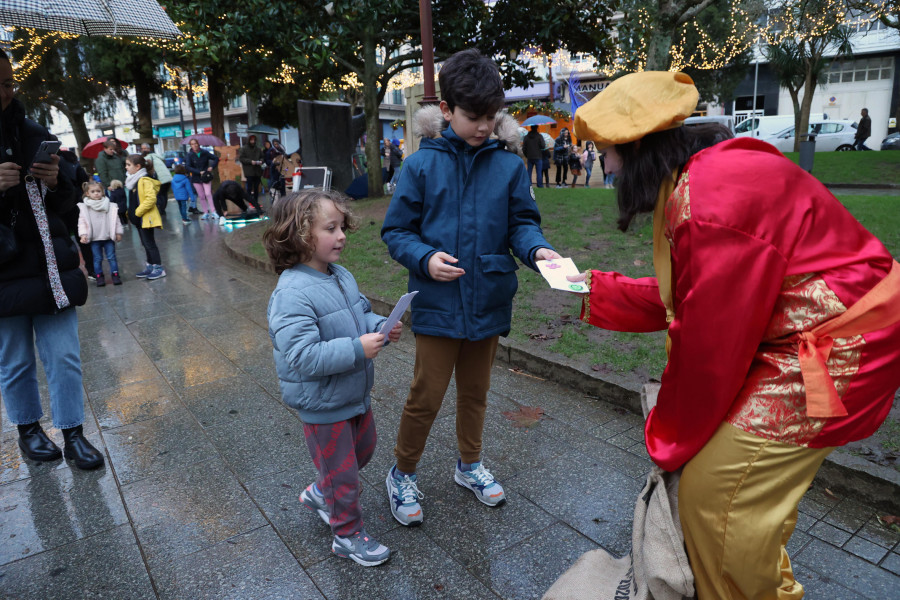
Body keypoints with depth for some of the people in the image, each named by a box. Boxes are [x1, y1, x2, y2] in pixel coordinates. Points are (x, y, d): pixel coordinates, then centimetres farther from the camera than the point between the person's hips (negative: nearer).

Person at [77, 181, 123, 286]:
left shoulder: (109, 206, 1)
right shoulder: (84, 208, -1)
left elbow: (115, 219, 5)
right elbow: (82, 221, -4)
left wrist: (118, 233, 3)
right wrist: (83, 234, -12)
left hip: (108, 236, 0)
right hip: (94, 238, 0)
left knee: (111, 257, 4)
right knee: (97, 258, 6)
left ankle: (115, 274, 11)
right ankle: (99, 276, 13)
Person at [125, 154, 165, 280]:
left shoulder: (145, 180, -18)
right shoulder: (133, 180, 12)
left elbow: (151, 198, -27)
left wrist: (138, 211, -22)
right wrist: (131, 212, 13)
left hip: (146, 218, -10)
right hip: (139, 218, 10)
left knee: (149, 243, -5)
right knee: (145, 243, 15)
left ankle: (158, 268, 3)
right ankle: (150, 266, 24)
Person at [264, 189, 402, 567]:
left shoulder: (342, 276, 0)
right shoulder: (292, 294, -28)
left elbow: (362, 315, 13)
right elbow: (303, 356, -32)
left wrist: (381, 327, -8)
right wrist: (357, 349, -34)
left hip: (357, 394, 9)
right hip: (324, 407, -9)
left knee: (363, 450, 27)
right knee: (342, 473, 9)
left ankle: (318, 494, 51)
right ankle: (348, 535, 33)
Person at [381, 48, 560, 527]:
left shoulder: (509, 165, -1)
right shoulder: (422, 165, -5)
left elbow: (522, 222, 2)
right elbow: (396, 231, -2)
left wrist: (537, 249, -19)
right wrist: (425, 258, -20)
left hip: (489, 302, 3)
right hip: (438, 304, -2)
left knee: (475, 391, 20)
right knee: (426, 397, 4)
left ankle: (469, 465, 44)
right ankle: (402, 474, 30)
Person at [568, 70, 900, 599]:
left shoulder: (712, 203, -27)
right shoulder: (704, 174, 7)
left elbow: (709, 344, -21)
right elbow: (684, 297, 12)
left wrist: (671, 440, -6)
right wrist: (599, 292, 18)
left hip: (828, 349, -10)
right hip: (784, 338, 10)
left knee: (714, 493, -5)